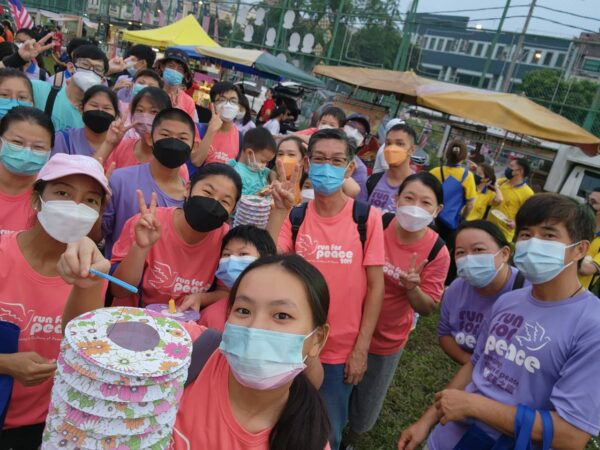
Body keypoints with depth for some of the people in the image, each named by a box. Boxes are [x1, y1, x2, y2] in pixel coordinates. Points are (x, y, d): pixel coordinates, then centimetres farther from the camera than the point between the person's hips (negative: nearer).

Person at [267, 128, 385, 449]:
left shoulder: (367, 218, -10)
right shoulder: (294, 217, -5)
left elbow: (376, 285, -7)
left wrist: (361, 348, -8)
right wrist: (279, 210, -24)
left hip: (342, 350, -1)